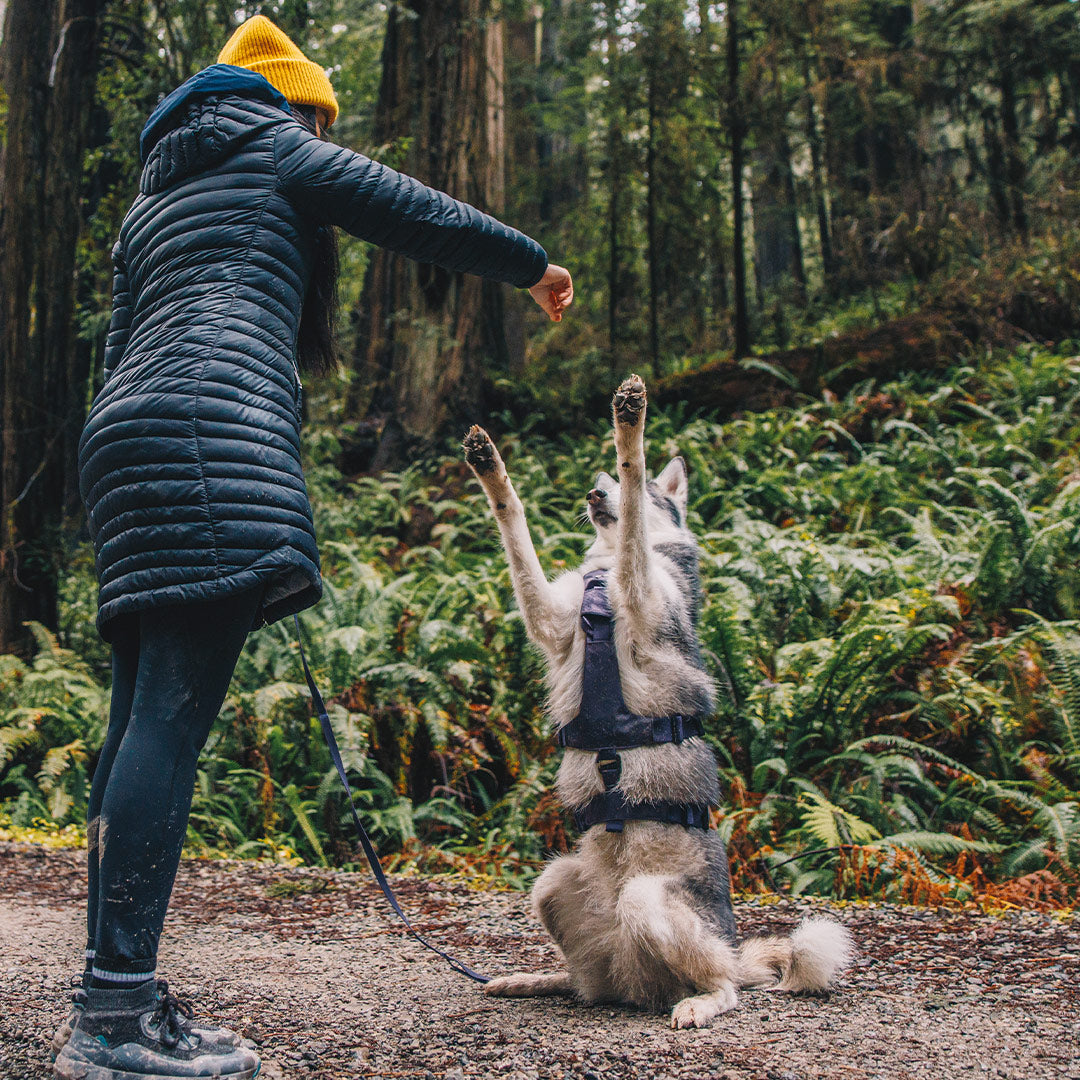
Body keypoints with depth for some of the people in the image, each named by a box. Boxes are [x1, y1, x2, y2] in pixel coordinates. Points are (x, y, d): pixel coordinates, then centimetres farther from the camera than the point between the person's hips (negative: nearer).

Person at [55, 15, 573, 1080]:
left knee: (142, 721, 4)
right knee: (172, 719, -16)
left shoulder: (149, 204, 33)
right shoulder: (277, 151, 13)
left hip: (127, 433, 9)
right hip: (217, 430, -9)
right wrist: (532, 263, 21)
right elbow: (417, 213, 7)